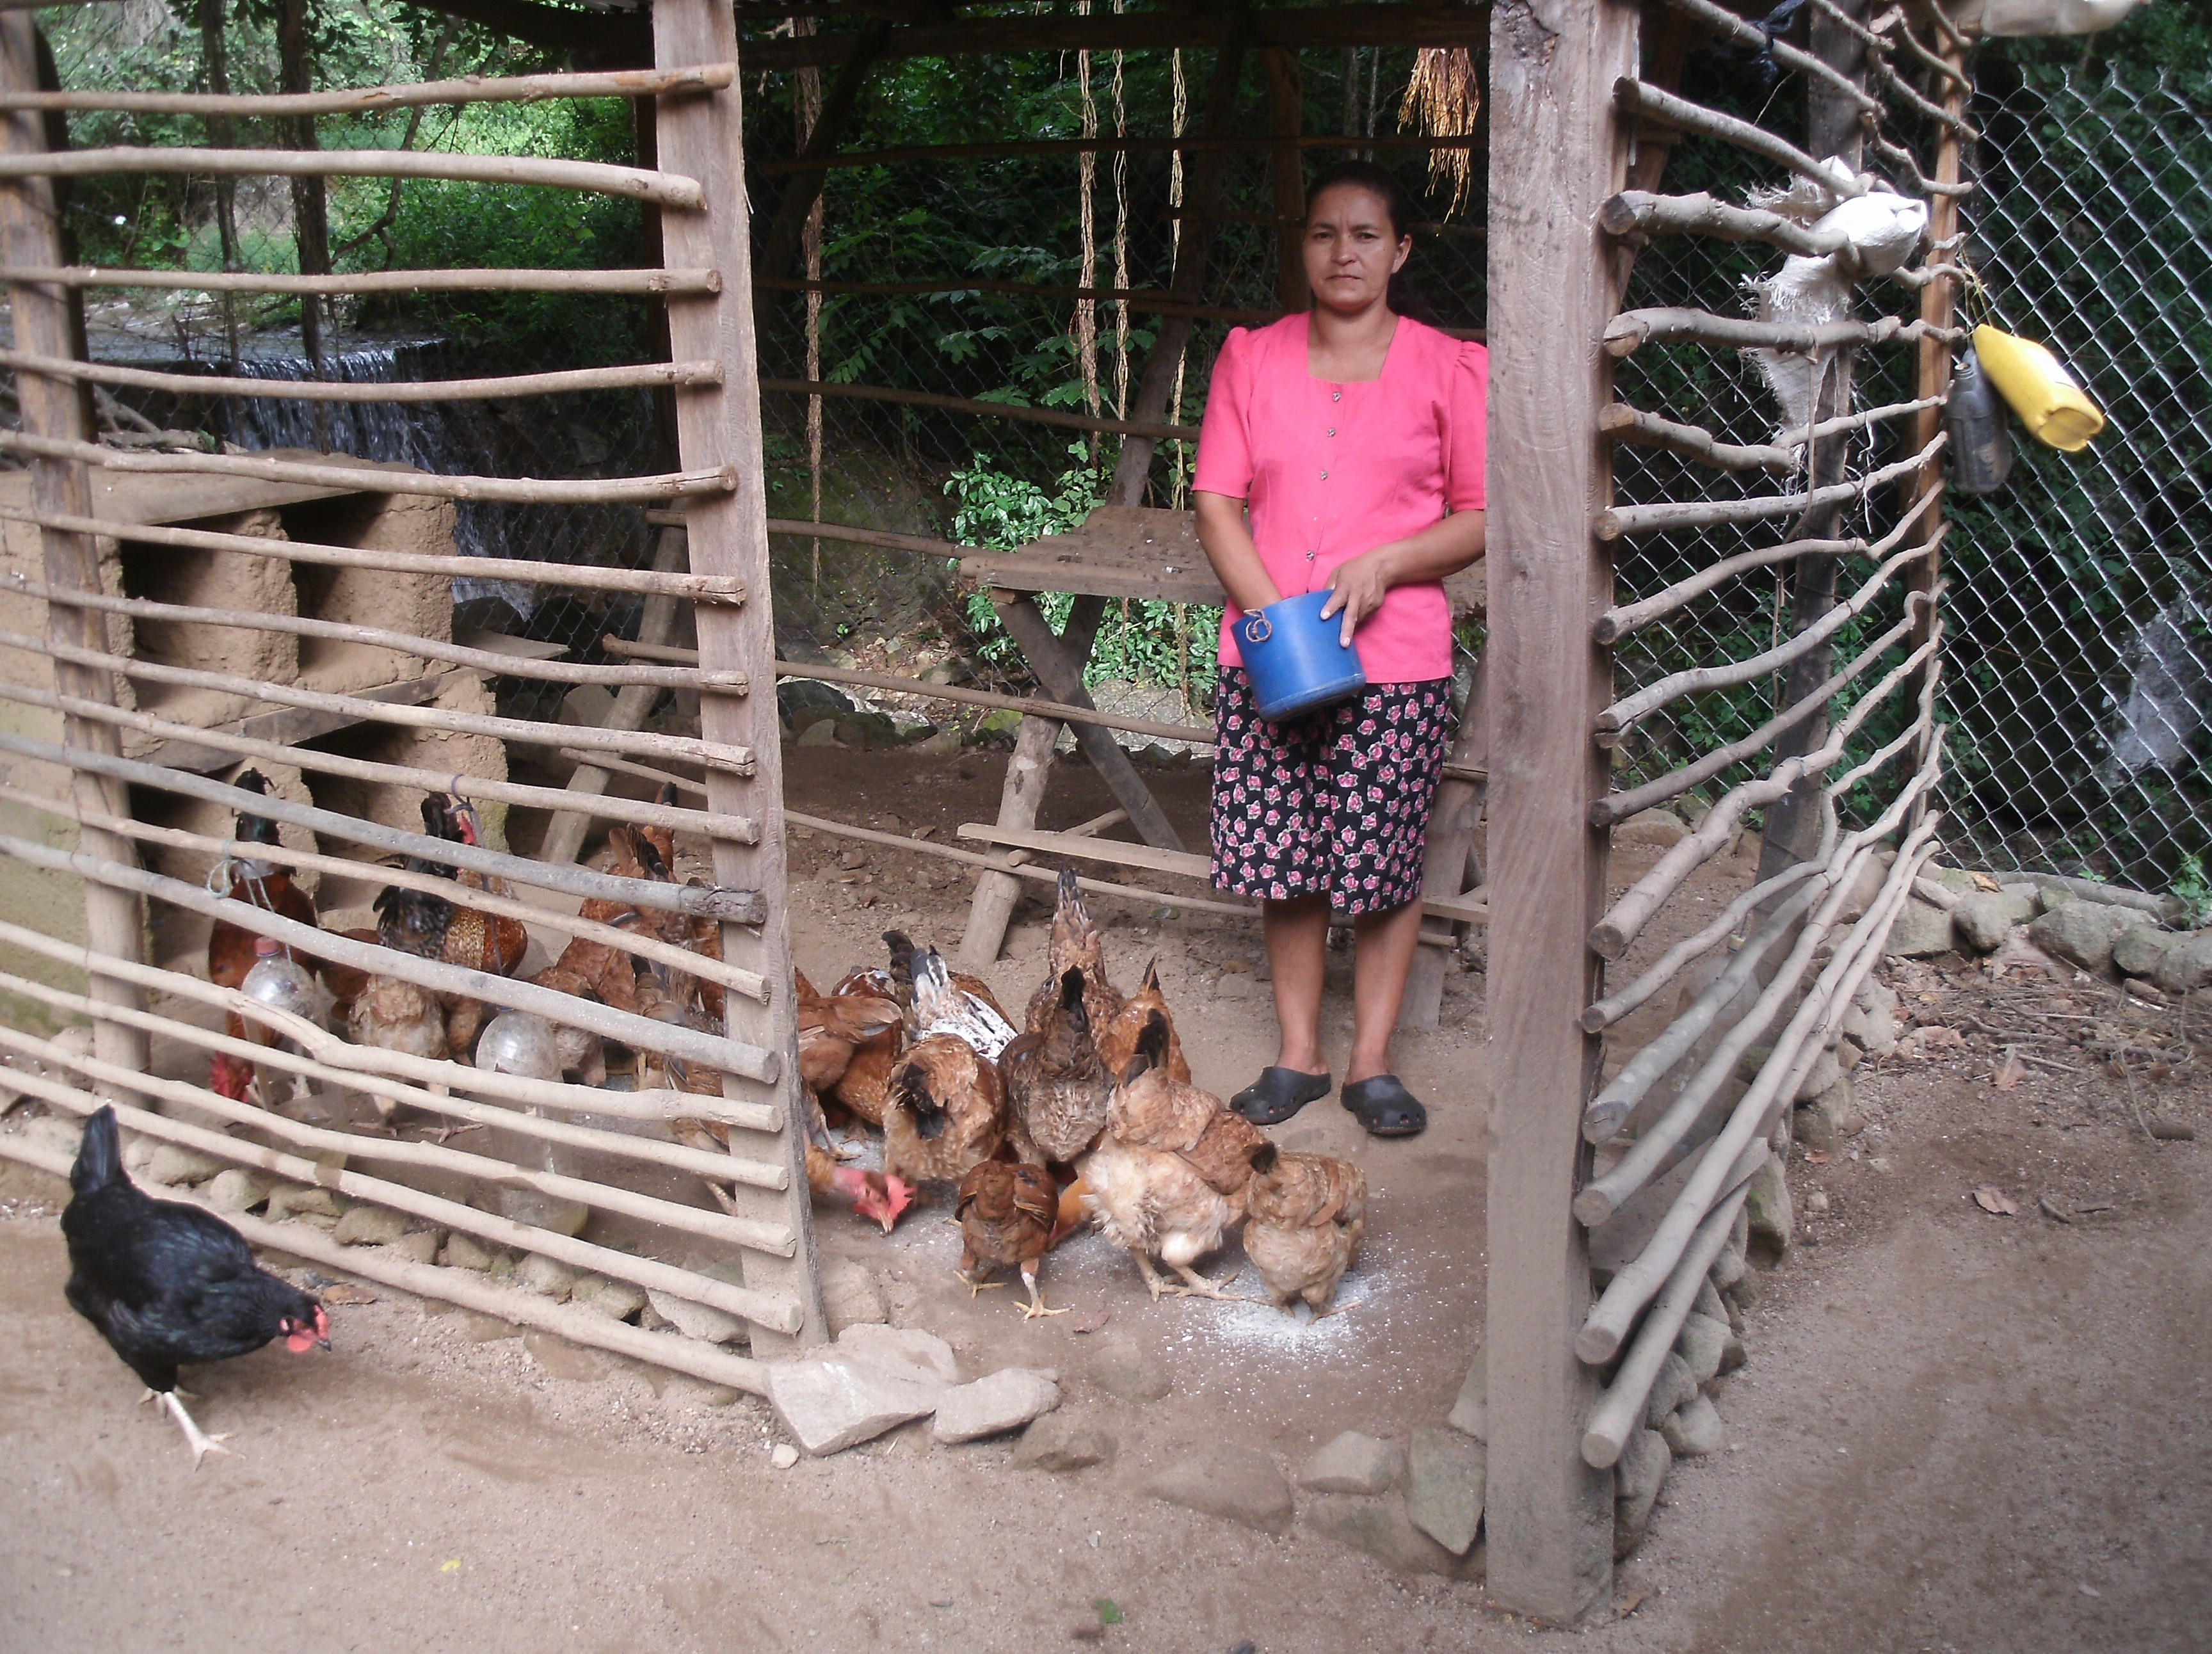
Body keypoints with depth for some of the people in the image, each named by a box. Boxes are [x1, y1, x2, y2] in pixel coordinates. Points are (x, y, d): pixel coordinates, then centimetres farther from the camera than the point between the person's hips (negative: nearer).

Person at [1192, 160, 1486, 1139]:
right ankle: (1297, 1055, 21)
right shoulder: (1252, 360, 9)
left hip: (1397, 660, -2)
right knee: (1284, 863, 7)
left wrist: (1385, 562, -15)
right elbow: (1217, 503, 4)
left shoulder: (1448, 369, 3)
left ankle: (1372, 1062, 18)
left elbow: (1483, 518, 2)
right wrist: (1271, 611, -10)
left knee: (1386, 868, 4)